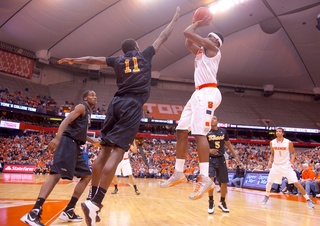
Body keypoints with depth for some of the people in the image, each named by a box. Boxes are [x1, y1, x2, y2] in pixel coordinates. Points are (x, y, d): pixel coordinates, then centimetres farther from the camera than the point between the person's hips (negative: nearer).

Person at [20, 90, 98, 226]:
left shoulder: (88, 113, 26)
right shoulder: (81, 107, -2)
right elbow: (67, 120, -18)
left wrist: (93, 142, 36)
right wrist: (57, 137, -33)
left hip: (76, 146, 10)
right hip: (68, 142, -10)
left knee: (87, 176, 8)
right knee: (56, 174, -22)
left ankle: (68, 211, 8)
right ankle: (33, 213, -27)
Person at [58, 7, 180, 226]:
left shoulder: (118, 60, 20)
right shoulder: (145, 55, 14)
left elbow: (93, 59, 30)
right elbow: (163, 37, 24)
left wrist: (73, 60, 47)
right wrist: (175, 18, 39)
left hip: (117, 103, 5)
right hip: (133, 105, -4)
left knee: (105, 150, 6)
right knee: (118, 151, -13)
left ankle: (92, 198, 7)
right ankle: (95, 201, -22)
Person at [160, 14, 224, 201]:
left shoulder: (212, 48, 2)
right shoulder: (201, 51, 27)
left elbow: (187, 33, -5)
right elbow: (188, 43, 38)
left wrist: (197, 24, 13)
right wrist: (198, 24, 35)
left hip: (208, 93, -10)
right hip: (199, 93, 10)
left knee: (199, 133, -21)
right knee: (181, 131, 5)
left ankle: (205, 179, -21)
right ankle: (179, 173, 11)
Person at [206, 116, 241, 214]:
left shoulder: (223, 131, 4)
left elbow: (228, 144, 15)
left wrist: (236, 156, 12)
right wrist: (209, 150, -25)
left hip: (221, 159, 3)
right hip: (210, 159, -3)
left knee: (224, 182, 8)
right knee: (210, 180, -20)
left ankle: (222, 202, 28)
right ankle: (211, 202, -1)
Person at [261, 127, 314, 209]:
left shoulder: (289, 142, -11)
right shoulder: (272, 142, -2)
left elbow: (293, 153, 2)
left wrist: (292, 161, -14)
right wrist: (270, 161, -2)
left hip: (286, 165, -3)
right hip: (276, 165, 3)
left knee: (296, 183, -9)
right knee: (269, 182, 3)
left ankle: (308, 199, 2)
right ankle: (266, 197, 25)